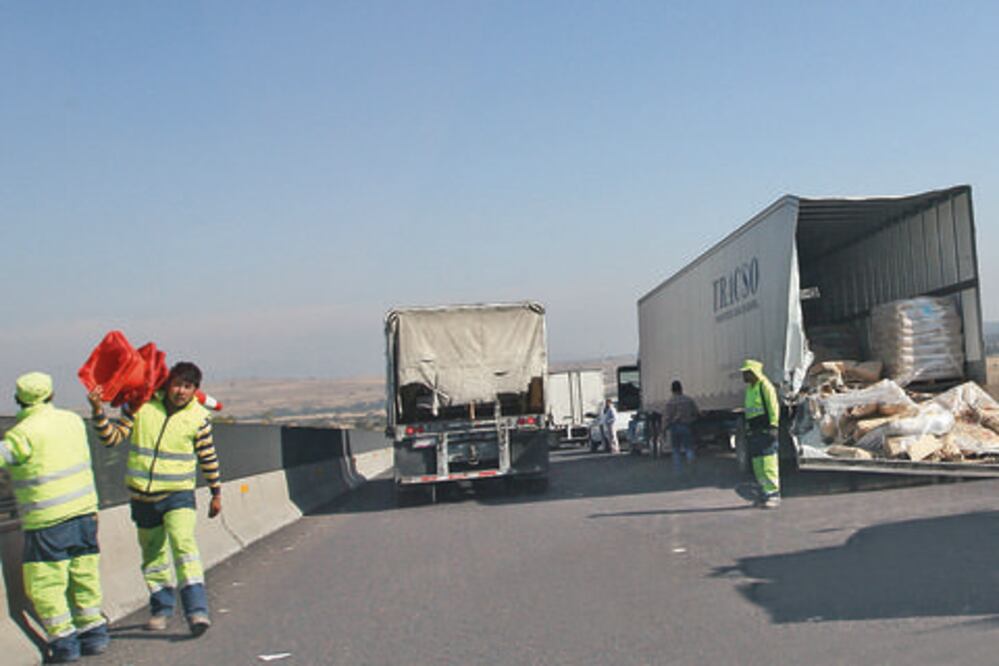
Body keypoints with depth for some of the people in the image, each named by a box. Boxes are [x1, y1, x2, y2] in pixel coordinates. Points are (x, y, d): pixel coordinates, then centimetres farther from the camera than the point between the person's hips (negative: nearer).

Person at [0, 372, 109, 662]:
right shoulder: (73, 421, 6)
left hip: (47, 520, -6)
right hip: (84, 511, 6)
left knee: (45, 584, 5)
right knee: (84, 577, 16)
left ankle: (64, 641, 5)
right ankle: (94, 633, 22)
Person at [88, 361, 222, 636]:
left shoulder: (199, 417, -2)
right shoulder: (141, 405, -2)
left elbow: (208, 457, 8)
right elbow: (113, 437, 0)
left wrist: (216, 493, 13)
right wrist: (98, 412, -16)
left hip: (178, 493, -2)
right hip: (142, 495, 3)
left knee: (184, 545, -20)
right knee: (153, 552, 13)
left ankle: (197, 611, -23)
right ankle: (161, 608, 30)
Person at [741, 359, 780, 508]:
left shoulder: (765, 386, -7)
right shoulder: (749, 389, 20)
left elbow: (774, 407, -11)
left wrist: (773, 426, -16)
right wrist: (747, 429, 20)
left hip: (765, 430, -9)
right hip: (753, 432, 9)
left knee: (769, 463, -11)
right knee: (757, 465, 10)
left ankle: (773, 494, -10)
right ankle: (764, 493, 16)